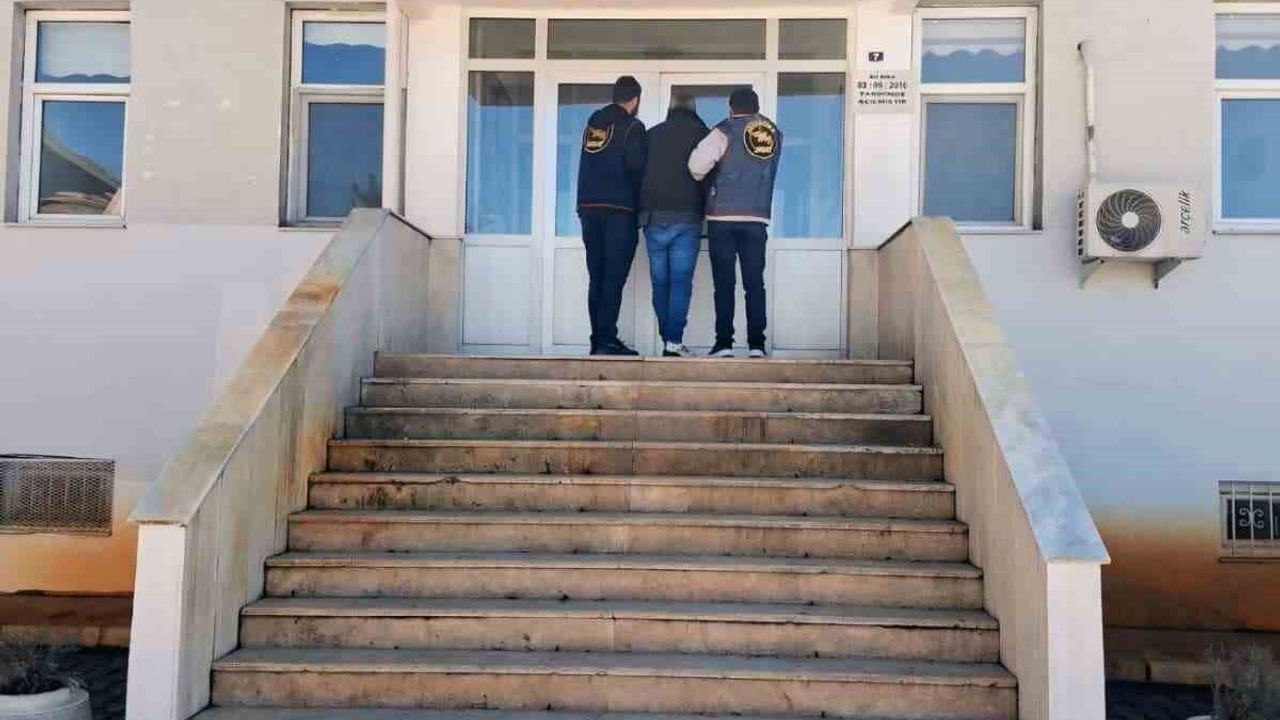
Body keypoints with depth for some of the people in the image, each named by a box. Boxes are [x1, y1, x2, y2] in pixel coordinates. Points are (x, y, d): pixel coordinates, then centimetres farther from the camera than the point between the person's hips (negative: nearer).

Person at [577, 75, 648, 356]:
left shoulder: (592, 123, 13)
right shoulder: (632, 127, -5)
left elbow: (587, 168, 15)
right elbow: (637, 170, -8)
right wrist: (640, 206, 4)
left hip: (589, 208, 6)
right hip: (620, 210, -6)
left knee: (597, 278, 8)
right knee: (614, 278, -6)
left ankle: (598, 340, 9)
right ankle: (607, 340, -10)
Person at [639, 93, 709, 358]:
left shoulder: (652, 134, 12)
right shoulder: (700, 133, 4)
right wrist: (703, 210, 16)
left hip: (653, 218, 3)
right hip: (686, 219, -3)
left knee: (660, 282, 8)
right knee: (681, 282, -5)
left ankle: (668, 340, 10)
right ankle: (674, 341, -13)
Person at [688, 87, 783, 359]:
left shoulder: (726, 131, -3)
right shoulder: (774, 133, 11)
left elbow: (697, 164, -12)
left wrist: (699, 176, 8)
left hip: (723, 217, -3)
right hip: (757, 218, 3)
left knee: (724, 283, 0)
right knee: (755, 283, 4)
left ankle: (724, 344, -3)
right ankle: (757, 345, 1)